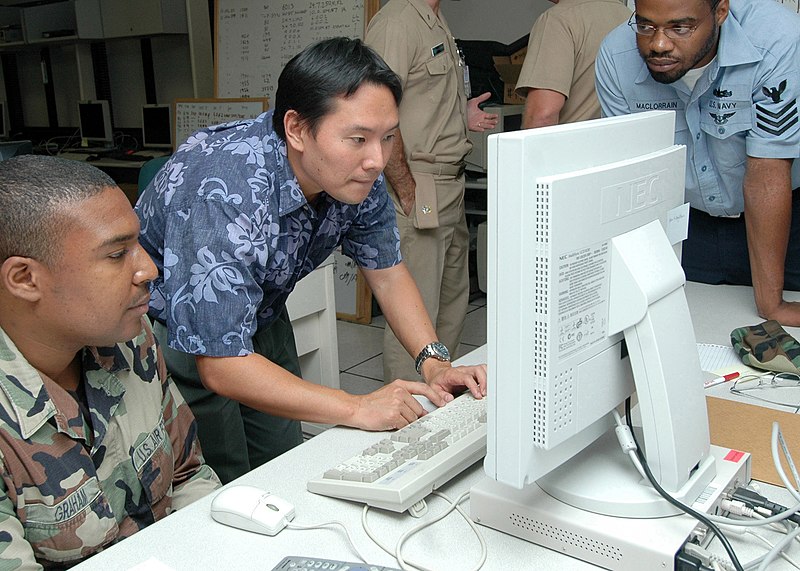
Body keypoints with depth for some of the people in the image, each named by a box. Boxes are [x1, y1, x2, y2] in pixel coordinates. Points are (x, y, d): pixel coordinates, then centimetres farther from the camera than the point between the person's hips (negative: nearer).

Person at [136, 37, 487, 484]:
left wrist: (433, 362, -18)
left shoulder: (357, 176, -17)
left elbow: (387, 271, -4)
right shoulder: (226, 195, -38)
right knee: (229, 486, -2)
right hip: (172, 329, -6)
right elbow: (221, 366, -37)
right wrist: (356, 408, -41)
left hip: (259, 312, 6)